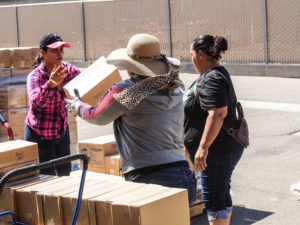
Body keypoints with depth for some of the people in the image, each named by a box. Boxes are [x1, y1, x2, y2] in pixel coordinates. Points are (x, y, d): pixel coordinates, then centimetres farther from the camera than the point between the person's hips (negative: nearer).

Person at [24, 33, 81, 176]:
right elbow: (36, 101, -39)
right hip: (39, 135, -5)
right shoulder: (35, 77, -21)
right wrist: (51, 84, -57)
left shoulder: (68, 70, -6)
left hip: (62, 131, 5)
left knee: (65, 173, 15)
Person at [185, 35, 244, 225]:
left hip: (218, 150, -11)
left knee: (213, 199, -6)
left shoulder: (212, 79, -19)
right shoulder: (214, 75, 14)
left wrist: (204, 147, -32)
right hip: (223, 149, 11)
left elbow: (218, 113, -30)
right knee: (222, 195, 19)